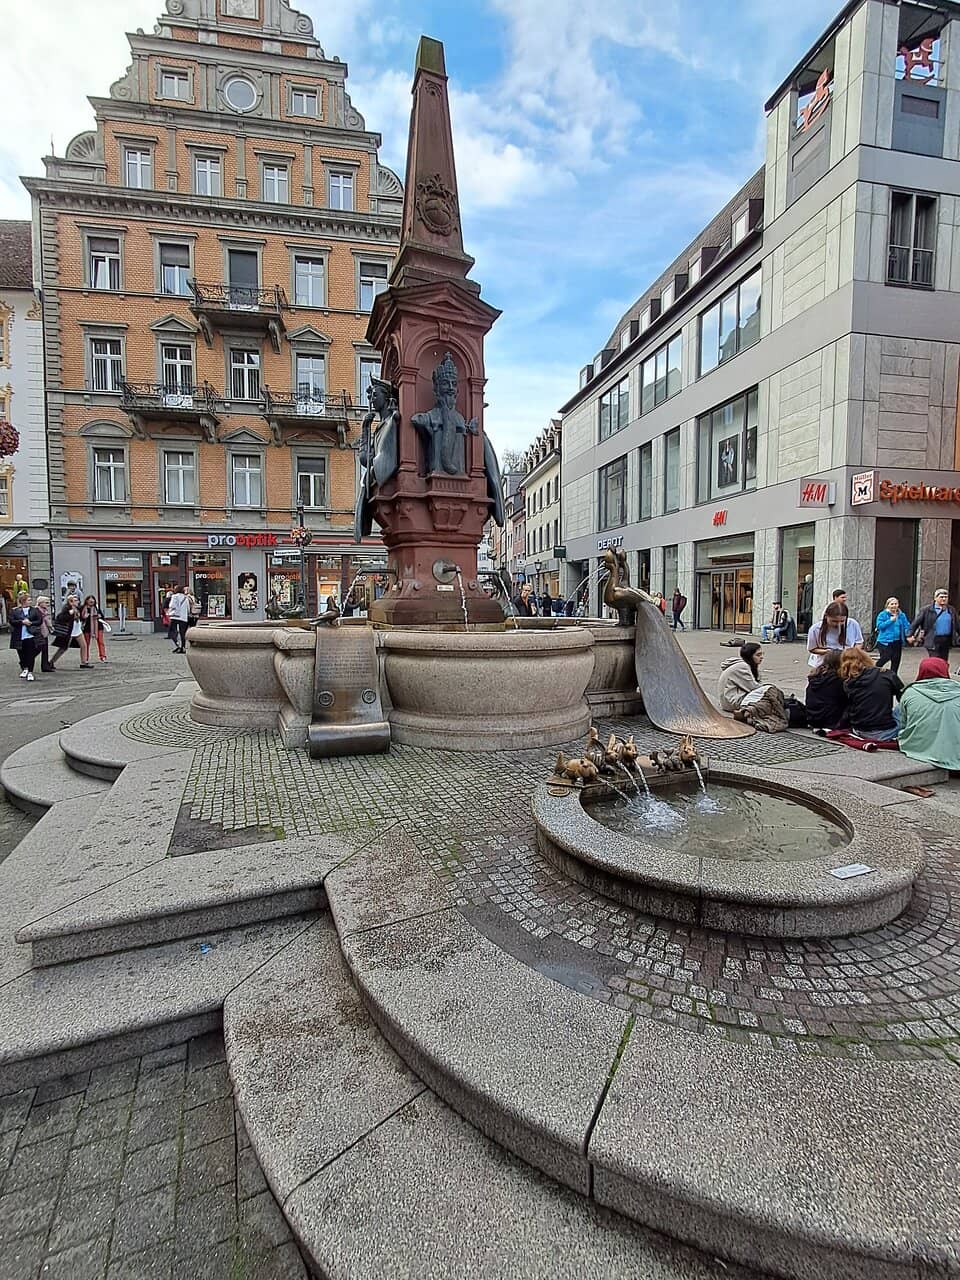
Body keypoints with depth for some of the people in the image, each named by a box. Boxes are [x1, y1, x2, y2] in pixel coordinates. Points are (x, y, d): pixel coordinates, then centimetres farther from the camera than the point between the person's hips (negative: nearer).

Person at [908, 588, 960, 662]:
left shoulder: (951, 610, 9)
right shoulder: (927, 610, -5)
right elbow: (916, 622, -5)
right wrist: (910, 635, -11)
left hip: (946, 641, 5)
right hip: (934, 641, -5)